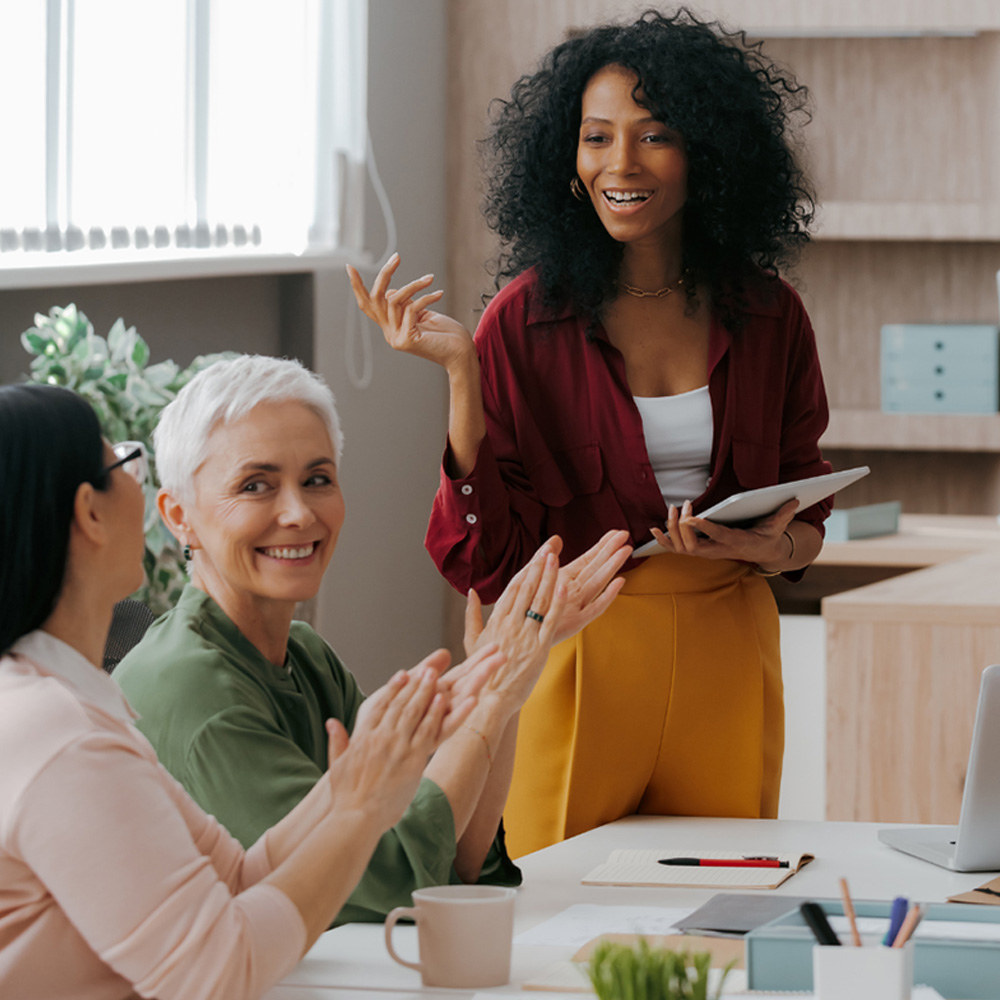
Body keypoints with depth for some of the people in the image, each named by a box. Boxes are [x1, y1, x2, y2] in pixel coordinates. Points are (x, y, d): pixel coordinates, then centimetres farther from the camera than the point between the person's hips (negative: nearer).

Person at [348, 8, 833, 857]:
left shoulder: (767, 316, 3)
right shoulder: (529, 320, -5)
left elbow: (808, 526, 11)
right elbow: (485, 553, -10)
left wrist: (770, 547, -11)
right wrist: (460, 372, -17)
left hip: (726, 659, 3)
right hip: (579, 658, -3)